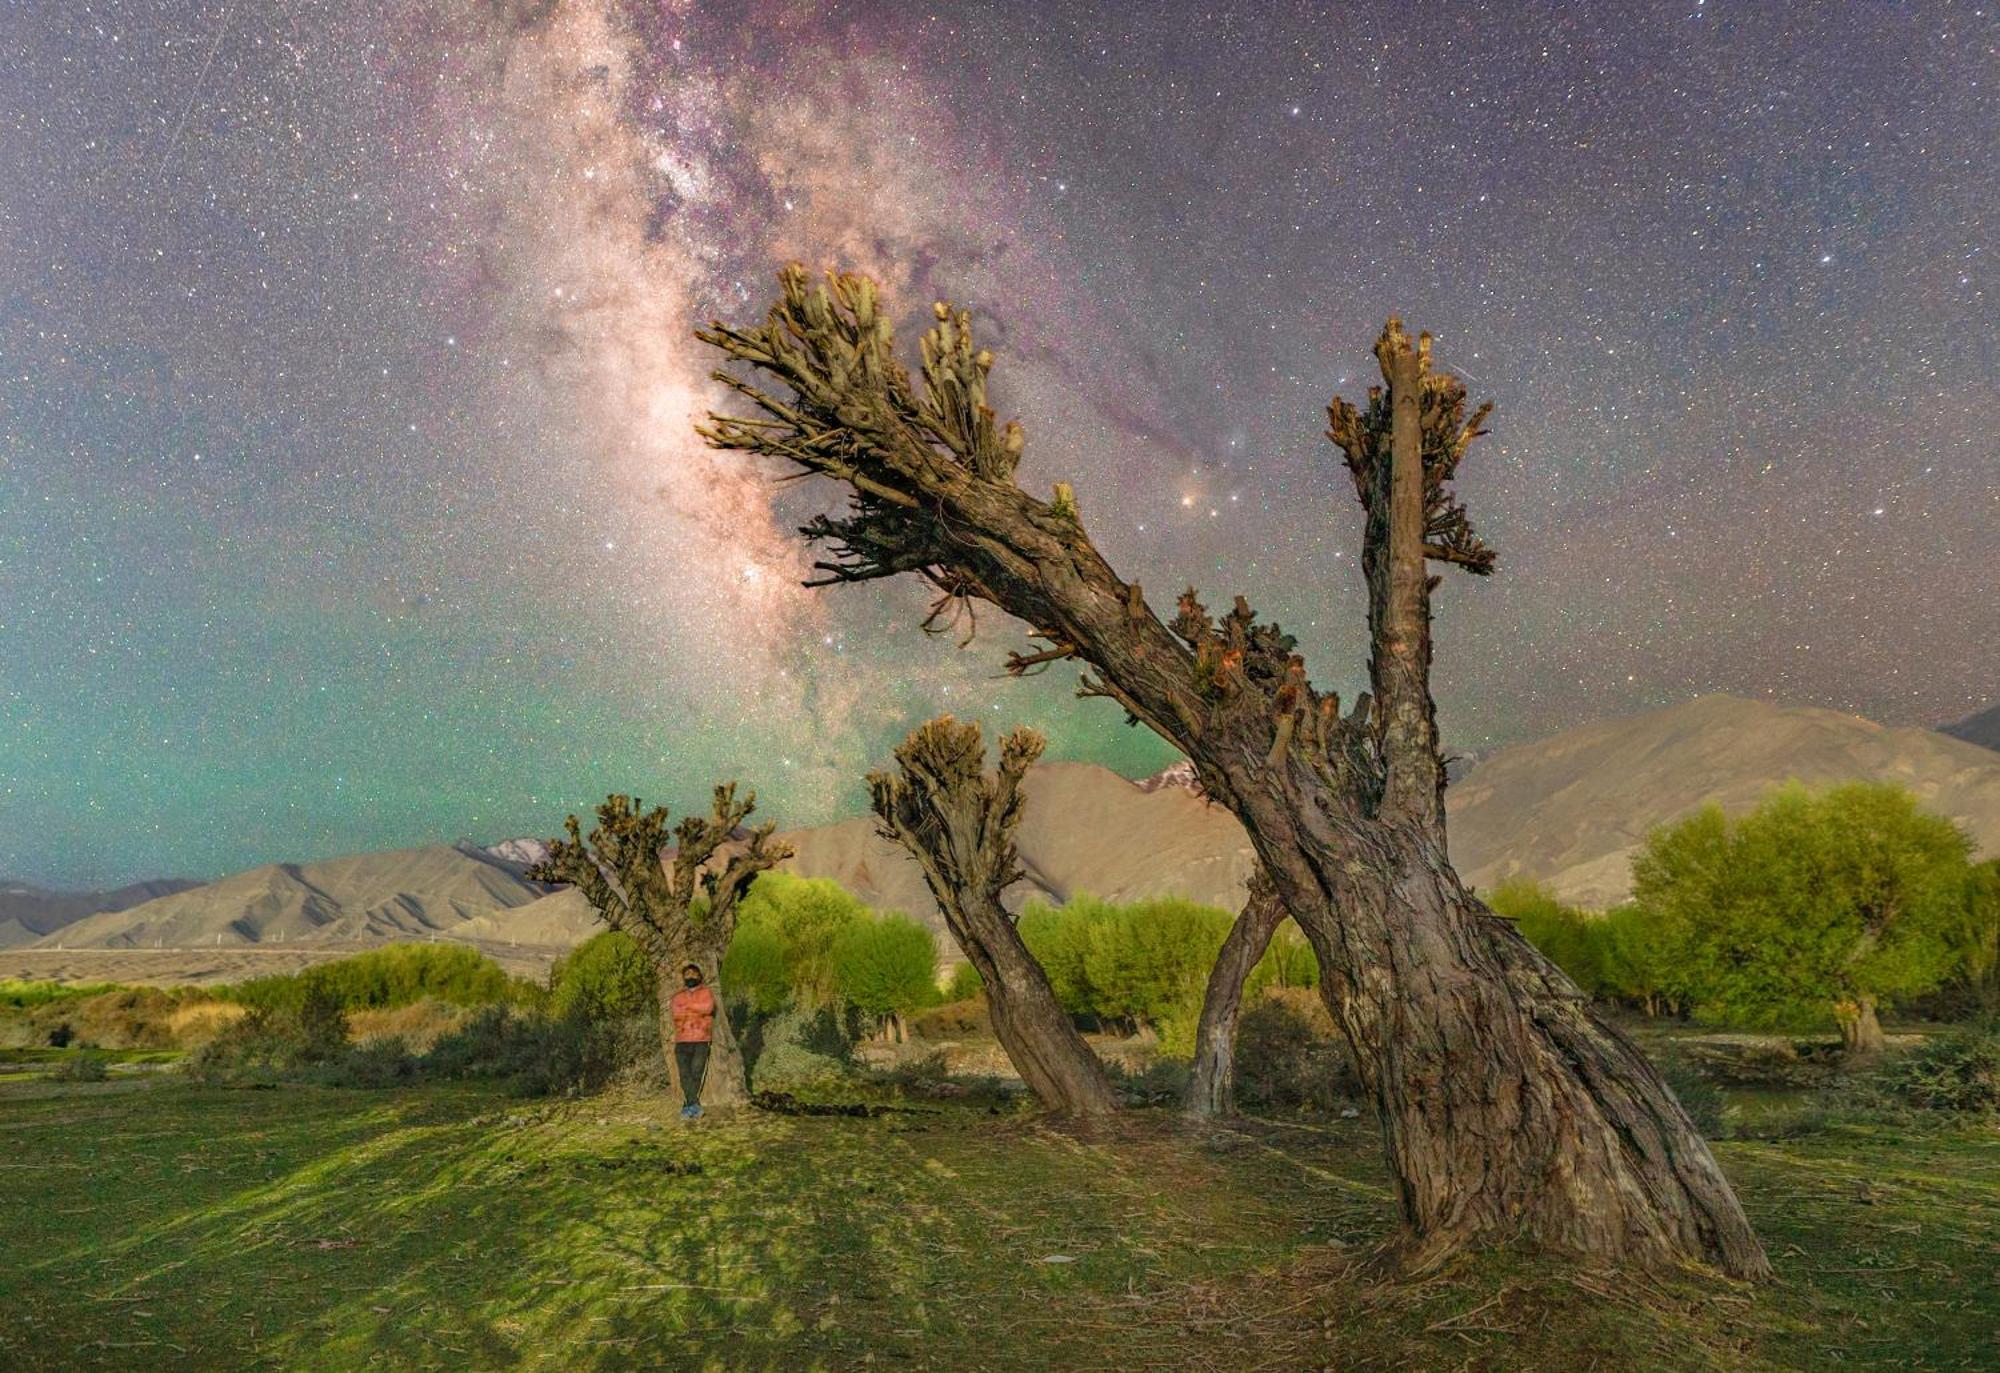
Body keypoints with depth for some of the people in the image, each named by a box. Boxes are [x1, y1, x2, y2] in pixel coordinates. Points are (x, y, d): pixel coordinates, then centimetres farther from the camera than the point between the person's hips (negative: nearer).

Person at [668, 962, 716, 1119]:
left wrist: (687, 1006, -3)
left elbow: (707, 1008, -11)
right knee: (685, 1075, -5)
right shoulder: (677, 996, 16)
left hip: (701, 1041, -2)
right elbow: (675, 1013, -2)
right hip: (682, 1041, 2)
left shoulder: (706, 993, 9)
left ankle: (689, 1105, 3)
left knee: (696, 1073, -6)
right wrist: (696, 1011, -5)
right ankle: (694, 1105, 0)